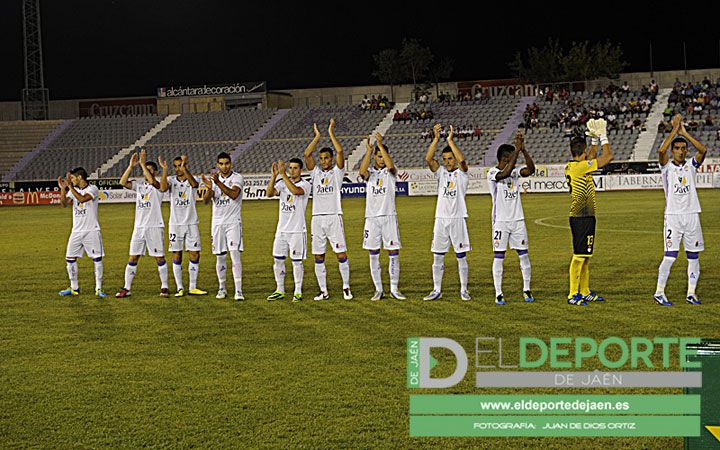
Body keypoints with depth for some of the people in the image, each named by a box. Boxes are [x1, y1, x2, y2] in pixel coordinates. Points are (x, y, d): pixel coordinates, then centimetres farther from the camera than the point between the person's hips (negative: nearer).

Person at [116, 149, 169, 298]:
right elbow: (123, 182, -1)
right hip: (139, 227, 4)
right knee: (133, 258, 2)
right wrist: (131, 166, -8)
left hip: (155, 227, -4)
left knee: (159, 258, 0)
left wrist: (143, 163, -22)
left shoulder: (158, 186, -1)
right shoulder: (139, 185, 12)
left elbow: (152, 181, -23)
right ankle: (126, 288, 6)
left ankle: (164, 287, 10)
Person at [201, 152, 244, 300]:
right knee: (220, 257, 8)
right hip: (218, 222, 4)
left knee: (235, 253, -14)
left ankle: (238, 290, -17)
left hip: (233, 222, -4)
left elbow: (234, 195, -22)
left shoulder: (237, 177, -3)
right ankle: (222, 288, 21)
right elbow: (205, 201, -2)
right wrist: (209, 188, -23)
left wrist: (218, 183, -33)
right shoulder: (214, 178, 8)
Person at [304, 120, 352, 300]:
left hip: (334, 217, -3)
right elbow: (307, 154, 2)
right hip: (317, 218, 3)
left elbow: (340, 151, -7)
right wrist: (317, 136, 2)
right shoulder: (315, 172, 14)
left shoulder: (337, 172, 6)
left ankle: (346, 287, 5)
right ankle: (323, 291, 10)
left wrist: (331, 132, -4)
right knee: (319, 257, 4)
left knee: (341, 255, -5)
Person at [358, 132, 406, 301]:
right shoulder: (369, 172, 6)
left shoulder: (390, 171, 5)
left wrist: (381, 145, -22)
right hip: (372, 217, 1)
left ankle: (394, 289, 6)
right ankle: (378, 289, 10)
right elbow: (362, 171, -18)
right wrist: (368, 151, -25)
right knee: (373, 254, 3)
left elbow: (390, 165, -20)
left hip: (389, 216, -1)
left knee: (394, 253, -1)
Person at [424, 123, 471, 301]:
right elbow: (429, 158, -7)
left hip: (458, 219, -3)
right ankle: (437, 290, 12)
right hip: (441, 218, 3)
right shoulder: (441, 173, 9)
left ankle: (464, 290, 11)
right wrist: (436, 138, -16)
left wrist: (450, 140, -19)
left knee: (461, 256, 2)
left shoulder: (462, 173, 0)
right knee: (437, 257, 5)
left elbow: (462, 160, -21)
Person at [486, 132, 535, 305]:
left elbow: (530, 170, -7)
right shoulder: (492, 173, -7)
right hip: (500, 221, -5)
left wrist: (523, 150, -17)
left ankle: (526, 289, 16)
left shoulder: (515, 171, 9)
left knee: (524, 255, 5)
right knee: (499, 257, -2)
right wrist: (517, 150, -26)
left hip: (518, 219, 5)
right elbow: (505, 173, -27)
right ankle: (498, 293, 3)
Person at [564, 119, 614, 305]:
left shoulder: (570, 166, 10)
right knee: (579, 256, -8)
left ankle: (585, 292, 22)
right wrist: (603, 136, -1)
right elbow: (608, 157, -12)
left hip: (580, 217, 10)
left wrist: (595, 139, 22)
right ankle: (573, 294, -6)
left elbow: (592, 157, 30)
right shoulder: (581, 167, -17)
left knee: (585, 255, 15)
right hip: (582, 218, -10)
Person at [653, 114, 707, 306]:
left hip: (692, 216, 4)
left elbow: (703, 150, -7)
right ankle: (659, 292, 1)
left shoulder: (690, 166, 9)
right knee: (670, 256, -9)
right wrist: (675, 129, -12)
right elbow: (662, 150, -18)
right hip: (673, 216, -4)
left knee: (693, 256, 5)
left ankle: (691, 293, 15)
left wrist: (685, 133, -7)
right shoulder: (667, 166, 2)